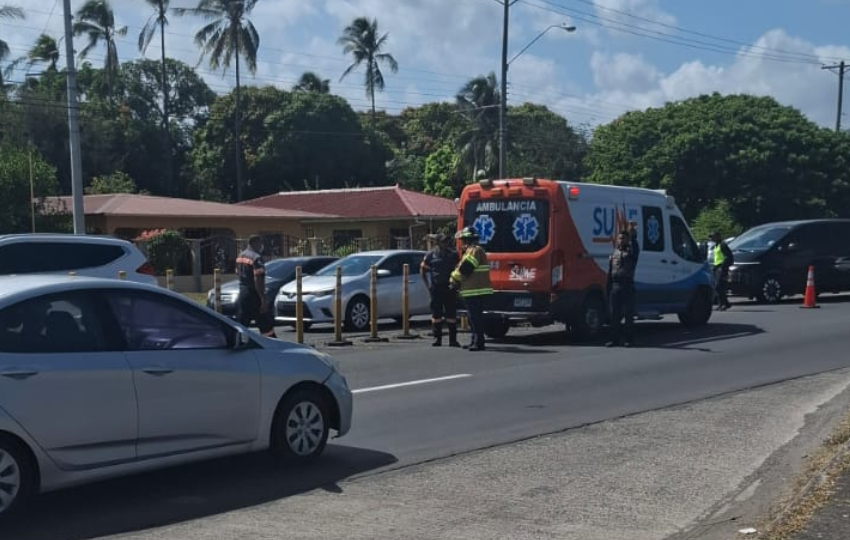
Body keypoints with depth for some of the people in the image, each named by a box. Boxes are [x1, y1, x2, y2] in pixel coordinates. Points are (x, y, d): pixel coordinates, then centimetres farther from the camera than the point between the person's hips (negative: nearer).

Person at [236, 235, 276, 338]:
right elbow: (258, 280, -23)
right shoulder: (256, 258, -16)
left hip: (243, 293, 9)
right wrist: (263, 299, -23)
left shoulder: (240, 256, 12)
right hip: (253, 295, -9)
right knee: (266, 325, -3)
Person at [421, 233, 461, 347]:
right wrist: (428, 285, -1)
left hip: (449, 287, 1)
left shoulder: (453, 254, 6)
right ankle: (437, 338, 9)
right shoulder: (431, 255, 1)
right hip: (436, 288, -1)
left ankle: (453, 339, 5)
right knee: (436, 313, 2)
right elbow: (422, 270, 7)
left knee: (451, 313, 1)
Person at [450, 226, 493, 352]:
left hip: (476, 292, -11)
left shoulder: (476, 251, -13)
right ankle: (475, 341, 21)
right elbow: (463, 268, 27)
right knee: (474, 318, 14)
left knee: (476, 318, -10)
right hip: (471, 292, 11)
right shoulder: (470, 251, 22)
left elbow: (465, 269, -18)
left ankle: (478, 343, -9)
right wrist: (457, 282, 16)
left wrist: (454, 279, -4)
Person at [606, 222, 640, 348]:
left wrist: (633, 234, -40)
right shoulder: (614, 254, 18)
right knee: (614, 315, 5)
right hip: (615, 286, 5)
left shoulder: (631, 251, 3)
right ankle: (615, 339, 10)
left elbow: (635, 245, -23)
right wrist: (609, 288, 13)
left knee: (628, 314, -2)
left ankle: (629, 339, 1)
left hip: (627, 286, -5)